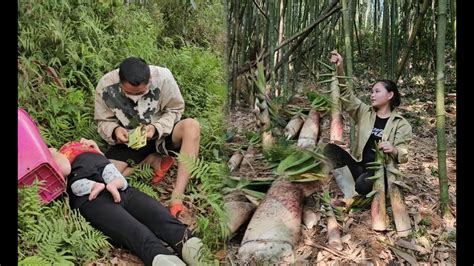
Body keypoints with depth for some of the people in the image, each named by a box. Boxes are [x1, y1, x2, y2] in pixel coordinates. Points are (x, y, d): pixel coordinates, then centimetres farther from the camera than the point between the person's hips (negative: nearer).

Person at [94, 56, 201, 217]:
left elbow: (175, 110, -9)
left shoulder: (163, 77, -23)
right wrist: (114, 131, -27)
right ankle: (153, 161, -3)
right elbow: (103, 121, -4)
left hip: (161, 134, -1)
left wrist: (157, 128, -27)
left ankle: (177, 199, -36)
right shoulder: (105, 87, -19)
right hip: (128, 141, 1)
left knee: (191, 126, -33)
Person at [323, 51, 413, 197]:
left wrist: (394, 150, -28)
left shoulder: (401, 124, 1)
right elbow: (346, 95, -2)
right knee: (330, 149, -22)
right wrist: (340, 69, -16)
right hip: (359, 166, 5)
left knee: (363, 185, -39)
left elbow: (403, 156, -3)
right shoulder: (365, 112, 10)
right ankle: (352, 195, -22)